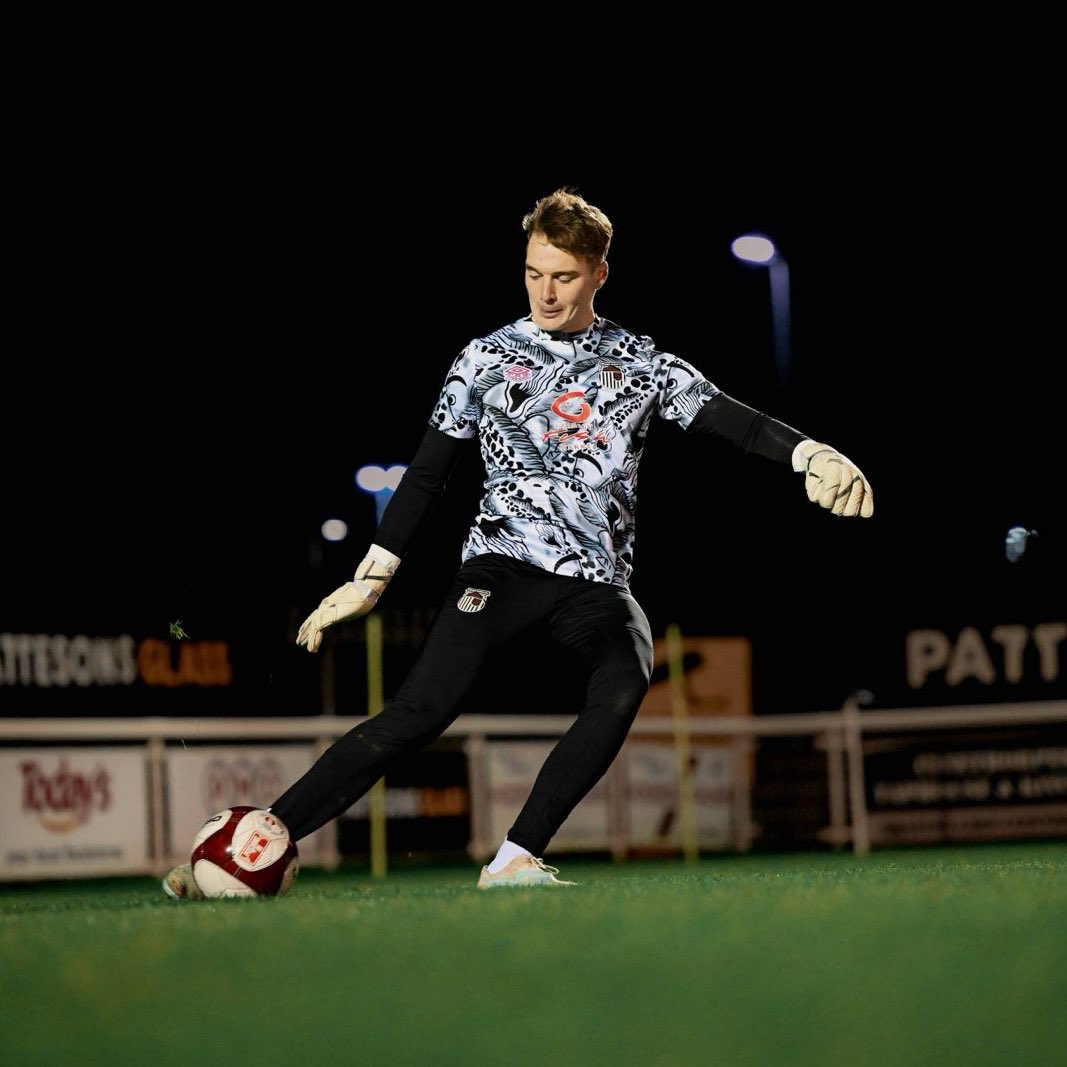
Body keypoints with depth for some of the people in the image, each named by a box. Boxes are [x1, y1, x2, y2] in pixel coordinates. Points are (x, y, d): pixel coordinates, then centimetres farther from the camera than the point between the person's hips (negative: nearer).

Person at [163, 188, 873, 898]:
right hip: (503, 565, -1)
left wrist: (809, 451, -18)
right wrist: (371, 578, 8)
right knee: (421, 712, -21)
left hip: (598, 582, 1)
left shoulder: (639, 362, 12)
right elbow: (428, 474, 13)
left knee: (626, 681, -31)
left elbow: (729, 417, 1)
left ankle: (514, 861, -30)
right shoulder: (485, 358, 11)